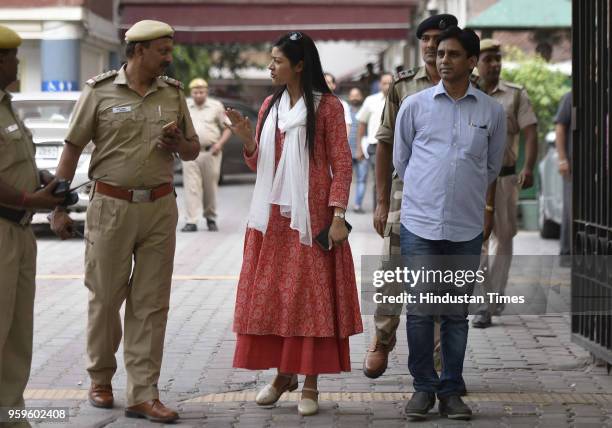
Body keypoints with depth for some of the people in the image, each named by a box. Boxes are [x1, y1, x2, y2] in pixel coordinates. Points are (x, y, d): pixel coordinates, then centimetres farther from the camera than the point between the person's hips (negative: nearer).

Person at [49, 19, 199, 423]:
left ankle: (143, 395, 5)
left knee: (151, 304, 1)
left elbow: (193, 150, 18)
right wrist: (58, 206, -3)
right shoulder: (100, 91, -2)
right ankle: (101, 379, 26)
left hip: (160, 205, 3)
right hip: (112, 205, -3)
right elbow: (73, 148, 0)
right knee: (105, 297, 6)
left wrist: (178, 142, -6)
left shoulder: (173, 93, 10)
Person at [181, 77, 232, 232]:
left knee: (210, 187, 5)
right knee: (191, 187, -7)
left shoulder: (216, 106, 7)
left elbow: (228, 128, 7)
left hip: (211, 153, -1)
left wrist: (220, 143, -8)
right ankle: (191, 221, -10)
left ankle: (211, 218, 21)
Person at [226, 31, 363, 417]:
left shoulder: (327, 106, -5)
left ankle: (310, 384, 3)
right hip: (272, 215, 6)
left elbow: (342, 164, -8)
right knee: (269, 295, 7)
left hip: (310, 215, -6)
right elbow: (259, 164, 16)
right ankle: (283, 373, 21)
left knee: (310, 295, -3)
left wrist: (337, 215, -16)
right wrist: (247, 138, -4)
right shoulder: (270, 106, 12)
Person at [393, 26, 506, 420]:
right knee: (419, 310, -1)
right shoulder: (415, 105, 3)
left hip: (467, 228, 1)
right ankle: (423, 387, 10)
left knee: (457, 313, 7)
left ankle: (451, 390, 15)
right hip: (420, 224, -1)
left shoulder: (492, 112, 5)